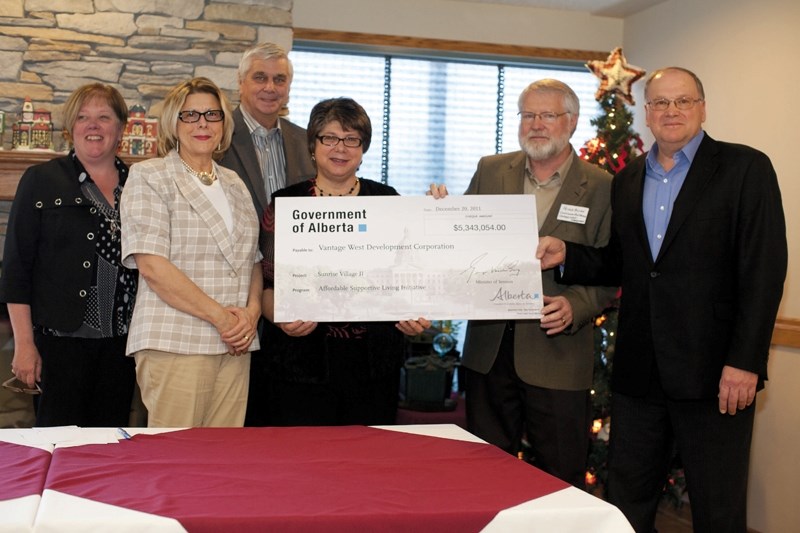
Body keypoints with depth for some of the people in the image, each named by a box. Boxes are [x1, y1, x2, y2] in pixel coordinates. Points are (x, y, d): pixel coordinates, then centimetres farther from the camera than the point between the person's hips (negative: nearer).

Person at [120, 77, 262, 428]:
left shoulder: (235, 185, 18)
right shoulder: (149, 176, 0)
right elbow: (151, 265, -11)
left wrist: (252, 311, -1)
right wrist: (220, 316, -13)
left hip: (235, 345, 5)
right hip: (175, 344, -5)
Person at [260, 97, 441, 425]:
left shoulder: (387, 200, 8)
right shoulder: (285, 203, 4)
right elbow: (267, 282, 2)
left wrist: (416, 316, -9)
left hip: (374, 361, 2)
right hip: (304, 361, -1)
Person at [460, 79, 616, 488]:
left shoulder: (602, 188, -1)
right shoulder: (490, 171, 9)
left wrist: (575, 306, -19)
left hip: (558, 356, -3)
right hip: (488, 348, 3)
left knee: (560, 481, 7)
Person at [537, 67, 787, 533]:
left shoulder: (745, 168, -4)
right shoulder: (627, 181, 12)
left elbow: (764, 270, -10)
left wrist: (744, 362, -17)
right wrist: (567, 255, -4)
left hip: (714, 372, -5)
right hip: (639, 372, 5)